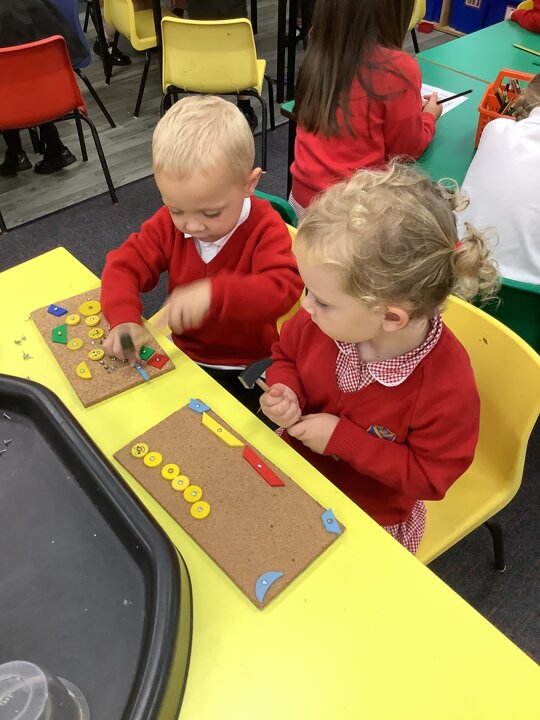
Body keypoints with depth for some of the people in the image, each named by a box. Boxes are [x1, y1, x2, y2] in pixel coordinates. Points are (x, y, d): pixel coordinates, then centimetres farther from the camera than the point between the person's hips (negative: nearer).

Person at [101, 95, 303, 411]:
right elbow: (123, 265, -4)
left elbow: (283, 290, -32)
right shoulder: (169, 223, -4)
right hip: (183, 356, 5)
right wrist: (124, 319, -25)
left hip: (243, 373, -4)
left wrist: (215, 293, -49)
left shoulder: (265, 229, -17)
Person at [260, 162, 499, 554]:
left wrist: (341, 438, -28)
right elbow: (285, 355, 1)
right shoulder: (320, 319, -22)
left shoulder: (447, 387, -33)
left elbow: (429, 476, -20)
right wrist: (286, 394, -22)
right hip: (295, 471, 4)